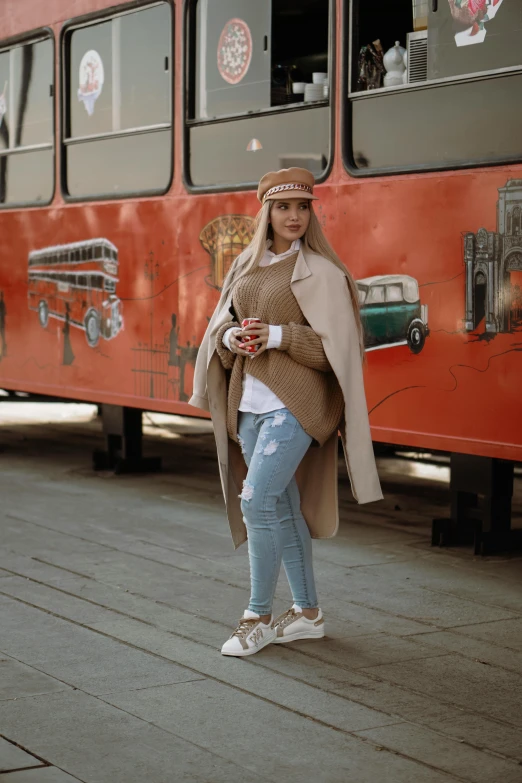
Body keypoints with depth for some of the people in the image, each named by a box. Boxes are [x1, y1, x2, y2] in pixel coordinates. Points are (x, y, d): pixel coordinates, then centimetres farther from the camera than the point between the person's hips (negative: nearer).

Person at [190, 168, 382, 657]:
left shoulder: (318, 272, -6)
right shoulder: (246, 265, 13)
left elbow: (337, 345, -10)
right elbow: (220, 324, 17)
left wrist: (278, 336, -19)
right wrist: (230, 337, -6)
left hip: (294, 400, -7)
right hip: (250, 399, 7)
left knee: (257, 499, -14)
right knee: (282, 507, 12)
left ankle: (258, 617, -2)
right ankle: (308, 613, 24)